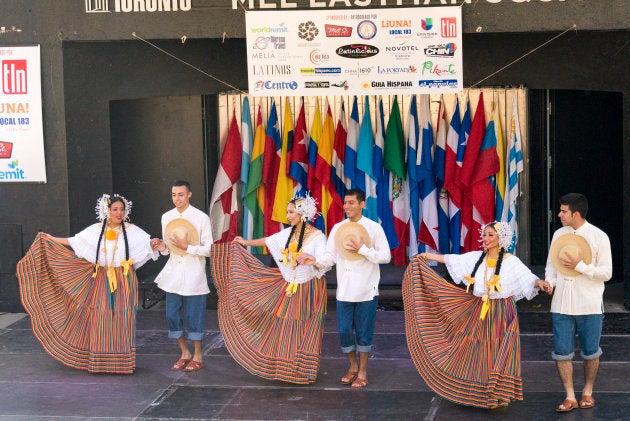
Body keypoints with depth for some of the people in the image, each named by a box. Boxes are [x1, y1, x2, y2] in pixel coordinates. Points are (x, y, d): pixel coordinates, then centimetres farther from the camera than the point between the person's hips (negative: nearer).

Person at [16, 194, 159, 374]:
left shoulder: (132, 230, 2)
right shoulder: (96, 230, 7)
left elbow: (148, 243, -4)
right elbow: (74, 242, 14)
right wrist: (51, 239, 17)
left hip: (124, 280, -2)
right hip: (102, 280, 2)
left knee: (122, 318, -3)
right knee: (100, 317, 0)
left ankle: (123, 362, 5)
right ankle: (100, 361, 9)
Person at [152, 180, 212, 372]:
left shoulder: (201, 218, -8)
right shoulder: (167, 217, 8)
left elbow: (209, 249, -8)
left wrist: (187, 247, -18)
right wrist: (162, 247, -6)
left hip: (193, 275, -5)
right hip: (173, 273, 5)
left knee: (193, 316, 1)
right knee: (172, 315, 7)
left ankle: (198, 357, 17)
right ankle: (185, 354, 24)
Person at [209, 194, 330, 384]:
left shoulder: (318, 236, -14)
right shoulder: (288, 233, 5)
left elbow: (324, 264, -22)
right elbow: (268, 241, 21)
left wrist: (310, 258, -42)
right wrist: (246, 243, 32)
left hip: (308, 290, -6)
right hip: (287, 288, 6)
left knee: (306, 332, 1)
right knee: (284, 328, 8)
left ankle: (304, 371, 12)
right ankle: (284, 369, 19)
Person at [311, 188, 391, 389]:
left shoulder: (374, 227, -5)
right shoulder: (337, 228, 4)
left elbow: (386, 256, -7)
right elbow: (331, 256, 2)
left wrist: (362, 249, -16)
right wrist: (316, 260, -18)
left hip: (366, 289, -3)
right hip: (344, 289, 3)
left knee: (363, 332, 6)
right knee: (344, 331, 8)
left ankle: (362, 372, 21)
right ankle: (352, 366, 30)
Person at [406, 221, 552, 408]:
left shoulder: (511, 261, -6)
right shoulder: (476, 257, 6)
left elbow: (528, 278, -16)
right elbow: (451, 260, 11)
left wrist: (540, 283, -37)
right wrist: (426, 255, 14)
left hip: (501, 315, -4)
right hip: (478, 311, 4)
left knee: (499, 354, -4)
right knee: (476, 351, 7)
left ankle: (500, 396, 3)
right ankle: (476, 394, 18)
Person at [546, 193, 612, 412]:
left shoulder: (599, 237, -7)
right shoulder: (559, 234, 6)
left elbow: (606, 273, -8)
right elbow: (551, 264, 12)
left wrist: (579, 265, -18)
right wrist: (549, 282, -7)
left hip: (589, 306, -3)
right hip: (562, 304, 3)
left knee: (590, 353, 9)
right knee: (561, 352, 1)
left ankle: (588, 392, 28)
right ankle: (570, 397, 12)